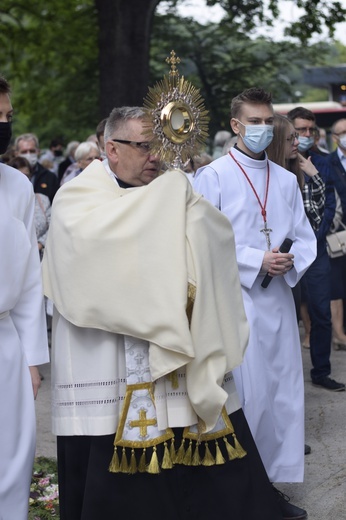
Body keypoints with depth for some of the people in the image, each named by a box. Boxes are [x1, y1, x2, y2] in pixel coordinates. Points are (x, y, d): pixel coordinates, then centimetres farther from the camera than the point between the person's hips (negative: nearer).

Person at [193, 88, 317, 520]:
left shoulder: (286, 180, 13)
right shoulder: (213, 176, -3)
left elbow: (305, 237, 13)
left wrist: (292, 261, -9)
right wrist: (257, 261, -16)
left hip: (279, 297, 5)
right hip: (236, 299, -5)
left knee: (286, 392, 7)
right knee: (248, 395, -3)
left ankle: (275, 485, 20)